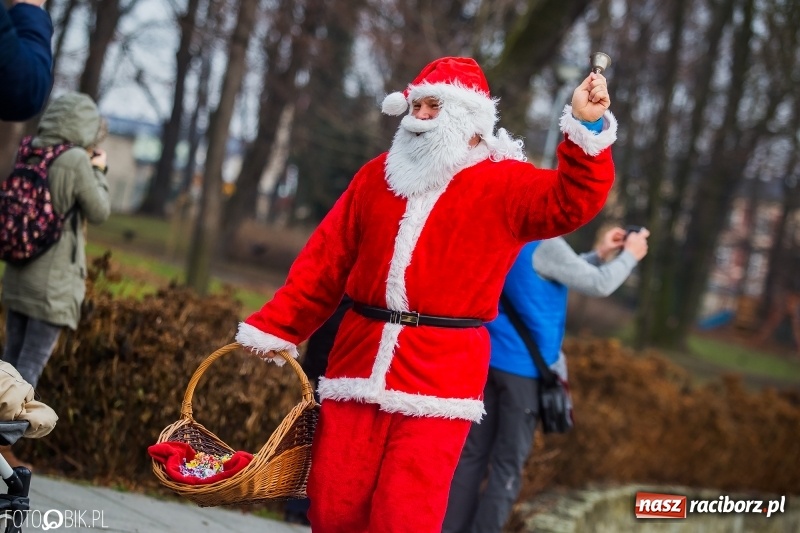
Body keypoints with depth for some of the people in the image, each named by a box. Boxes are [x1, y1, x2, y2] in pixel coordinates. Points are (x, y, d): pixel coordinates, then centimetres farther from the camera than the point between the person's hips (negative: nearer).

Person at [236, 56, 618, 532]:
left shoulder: (505, 184, 1)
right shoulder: (379, 175, 15)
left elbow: (571, 202, -17)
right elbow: (326, 261, 17)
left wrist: (588, 129, -31)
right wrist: (276, 327, 15)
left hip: (439, 377, -5)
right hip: (361, 360, 5)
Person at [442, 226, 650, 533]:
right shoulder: (545, 243, -16)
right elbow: (599, 285, -12)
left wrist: (599, 254, 16)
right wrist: (630, 255, 5)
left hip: (490, 359, 8)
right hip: (524, 367, -8)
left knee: (474, 454, 9)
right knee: (507, 463, -1)